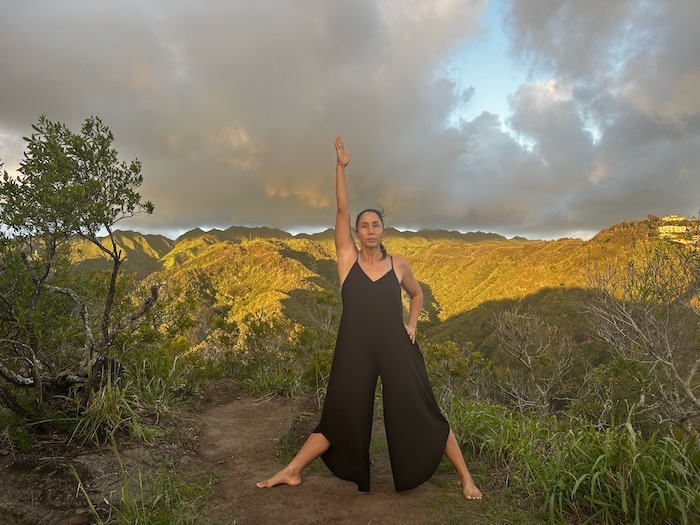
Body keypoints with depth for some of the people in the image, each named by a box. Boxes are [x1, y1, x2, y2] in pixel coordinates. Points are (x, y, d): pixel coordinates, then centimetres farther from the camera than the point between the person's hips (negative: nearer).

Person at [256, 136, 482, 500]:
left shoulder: (398, 264, 4)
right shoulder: (347, 258, 1)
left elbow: (417, 294, 23)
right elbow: (342, 209, -8)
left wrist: (412, 325, 8)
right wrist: (340, 166, -11)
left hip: (396, 350, 1)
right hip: (355, 351, 0)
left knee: (422, 414, 4)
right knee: (339, 417, 8)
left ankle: (465, 477, 21)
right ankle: (291, 472, 27)